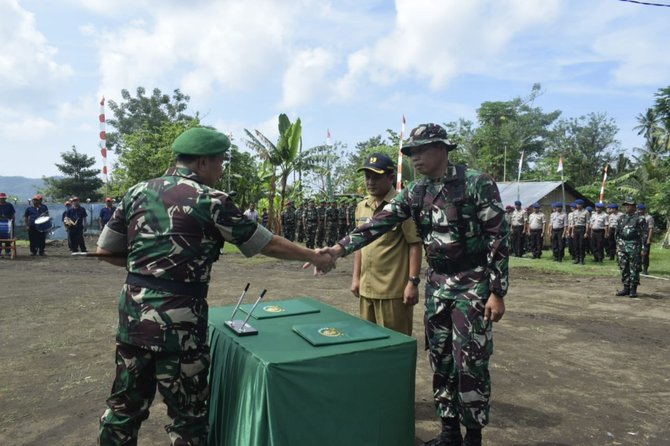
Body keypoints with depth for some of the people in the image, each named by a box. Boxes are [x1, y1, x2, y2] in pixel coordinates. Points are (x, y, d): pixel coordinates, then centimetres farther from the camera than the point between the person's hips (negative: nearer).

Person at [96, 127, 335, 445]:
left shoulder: (138, 191, 7)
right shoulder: (210, 200, -9)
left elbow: (105, 251, 9)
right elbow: (267, 244, -4)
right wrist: (315, 257, 8)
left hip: (133, 312, 6)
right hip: (178, 319, -6)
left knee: (125, 406, 20)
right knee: (187, 414, 11)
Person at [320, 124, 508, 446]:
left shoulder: (477, 184, -12)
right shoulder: (415, 192, 4)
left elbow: (498, 237, -12)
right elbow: (379, 223, -2)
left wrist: (497, 292, -14)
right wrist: (339, 248, -13)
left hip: (473, 284, -5)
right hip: (436, 285, 6)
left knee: (470, 362, -1)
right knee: (440, 360, 11)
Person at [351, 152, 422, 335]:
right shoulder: (361, 207, 10)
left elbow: (414, 245, -11)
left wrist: (413, 282, -15)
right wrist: (356, 277, 15)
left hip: (393, 289, -7)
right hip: (366, 288, 7)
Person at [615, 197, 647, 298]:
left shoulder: (640, 219, -4)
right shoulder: (621, 218, 12)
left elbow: (645, 233, -6)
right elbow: (617, 233, 17)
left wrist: (643, 248, -11)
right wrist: (618, 246, 13)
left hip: (634, 247, -5)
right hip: (622, 247, 5)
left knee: (634, 269, -1)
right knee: (623, 268, 7)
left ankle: (633, 289, 6)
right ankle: (626, 288, 16)